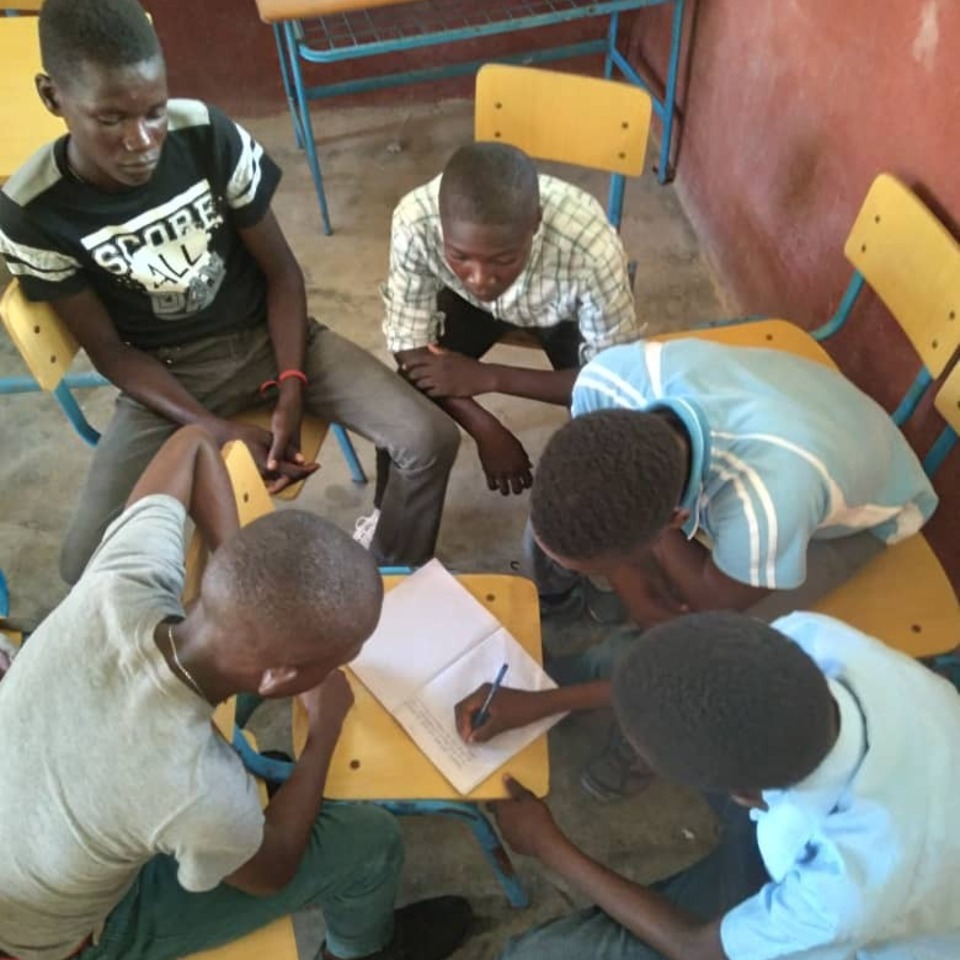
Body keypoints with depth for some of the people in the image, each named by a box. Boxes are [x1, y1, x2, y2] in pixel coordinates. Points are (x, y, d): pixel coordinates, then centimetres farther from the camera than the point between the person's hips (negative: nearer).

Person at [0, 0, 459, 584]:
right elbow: (110, 351, -9)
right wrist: (221, 431, -20)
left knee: (431, 441, -17)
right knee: (90, 565, -20)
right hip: (166, 372, 0)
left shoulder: (210, 137, -17)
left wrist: (291, 392, -17)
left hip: (268, 335, 1)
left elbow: (281, 271, -6)